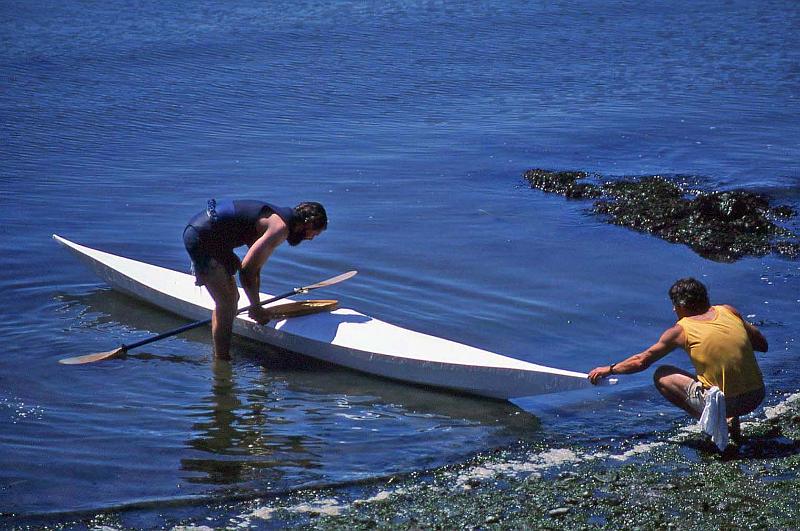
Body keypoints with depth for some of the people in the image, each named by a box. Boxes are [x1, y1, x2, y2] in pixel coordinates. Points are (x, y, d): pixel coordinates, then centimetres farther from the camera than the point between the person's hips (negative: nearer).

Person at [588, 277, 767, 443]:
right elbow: (763, 345, 14)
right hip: (756, 398, 5)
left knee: (661, 376, 14)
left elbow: (641, 361, 8)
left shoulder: (682, 330, -2)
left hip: (726, 402, -5)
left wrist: (608, 370, 22)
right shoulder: (729, 311, 7)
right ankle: (728, 417, 13)